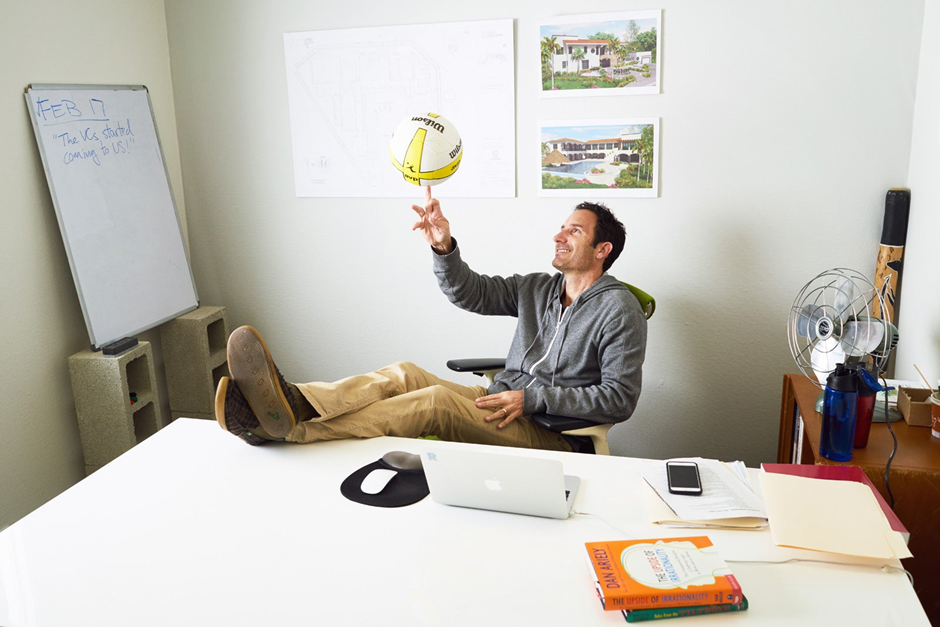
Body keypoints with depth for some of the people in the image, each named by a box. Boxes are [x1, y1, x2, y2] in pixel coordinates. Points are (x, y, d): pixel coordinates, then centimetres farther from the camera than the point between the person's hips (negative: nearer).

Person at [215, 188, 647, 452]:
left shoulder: (619, 310, -3)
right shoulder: (538, 288, 17)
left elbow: (620, 399, -10)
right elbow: (471, 293, 8)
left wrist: (534, 397, -15)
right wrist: (444, 247, -12)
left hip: (553, 434, -6)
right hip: (498, 408, 6)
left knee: (438, 400, -30)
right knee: (403, 374, -18)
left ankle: (291, 428, -41)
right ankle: (294, 403, -42)